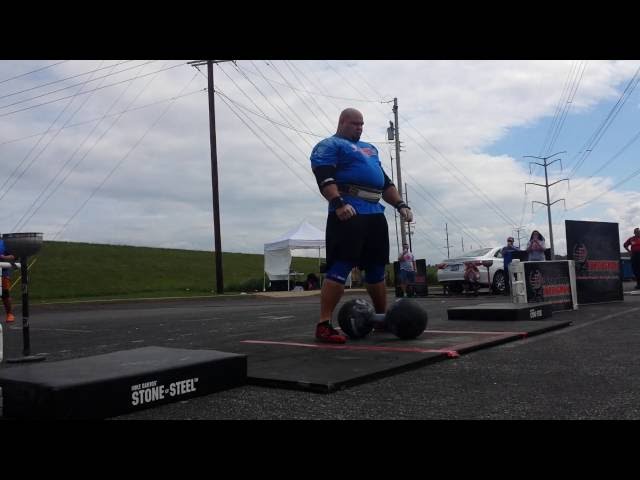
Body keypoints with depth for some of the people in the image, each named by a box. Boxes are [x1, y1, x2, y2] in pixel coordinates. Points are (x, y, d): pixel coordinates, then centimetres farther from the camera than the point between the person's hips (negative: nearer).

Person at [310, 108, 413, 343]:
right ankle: (324, 325, -16)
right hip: (348, 214, -8)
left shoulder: (369, 149, 29)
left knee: (377, 268, 13)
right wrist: (338, 203, -28)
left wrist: (401, 205, 15)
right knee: (340, 267, -15)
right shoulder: (329, 145, 4)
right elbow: (324, 178, -13)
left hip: (375, 214, 8)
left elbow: (385, 181, 29)